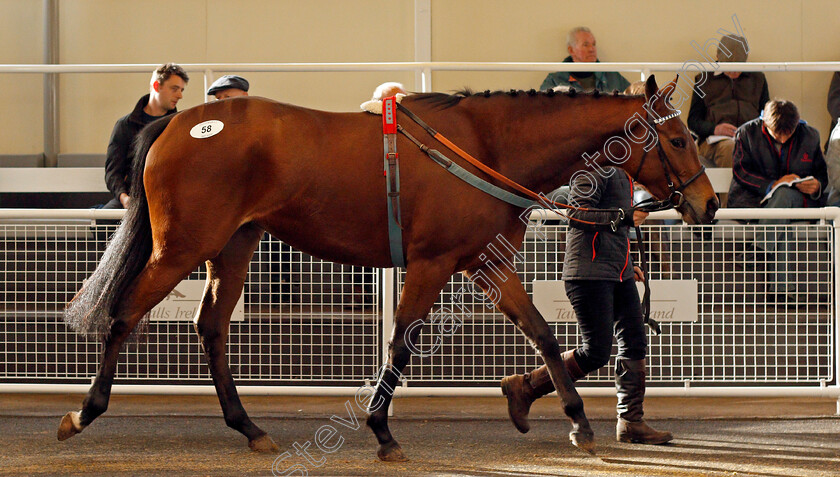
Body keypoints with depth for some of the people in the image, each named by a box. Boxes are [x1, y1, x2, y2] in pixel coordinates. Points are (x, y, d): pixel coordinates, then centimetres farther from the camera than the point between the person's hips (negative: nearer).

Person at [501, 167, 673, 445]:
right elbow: (577, 215, -22)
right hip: (589, 272, -10)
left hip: (619, 274, 10)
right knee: (596, 352, -9)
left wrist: (628, 265, 20)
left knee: (635, 344, 6)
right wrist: (626, 217, -21)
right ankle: (524, 388, 3)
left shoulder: (622, 172, 18)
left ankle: (631, 423, 12)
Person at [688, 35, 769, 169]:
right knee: (729, 147, -41)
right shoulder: (704, 79, 20)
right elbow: (693, 121, 14)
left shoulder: (758, 79, 25)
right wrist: (714, 129, -8)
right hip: (714, 139, -1)